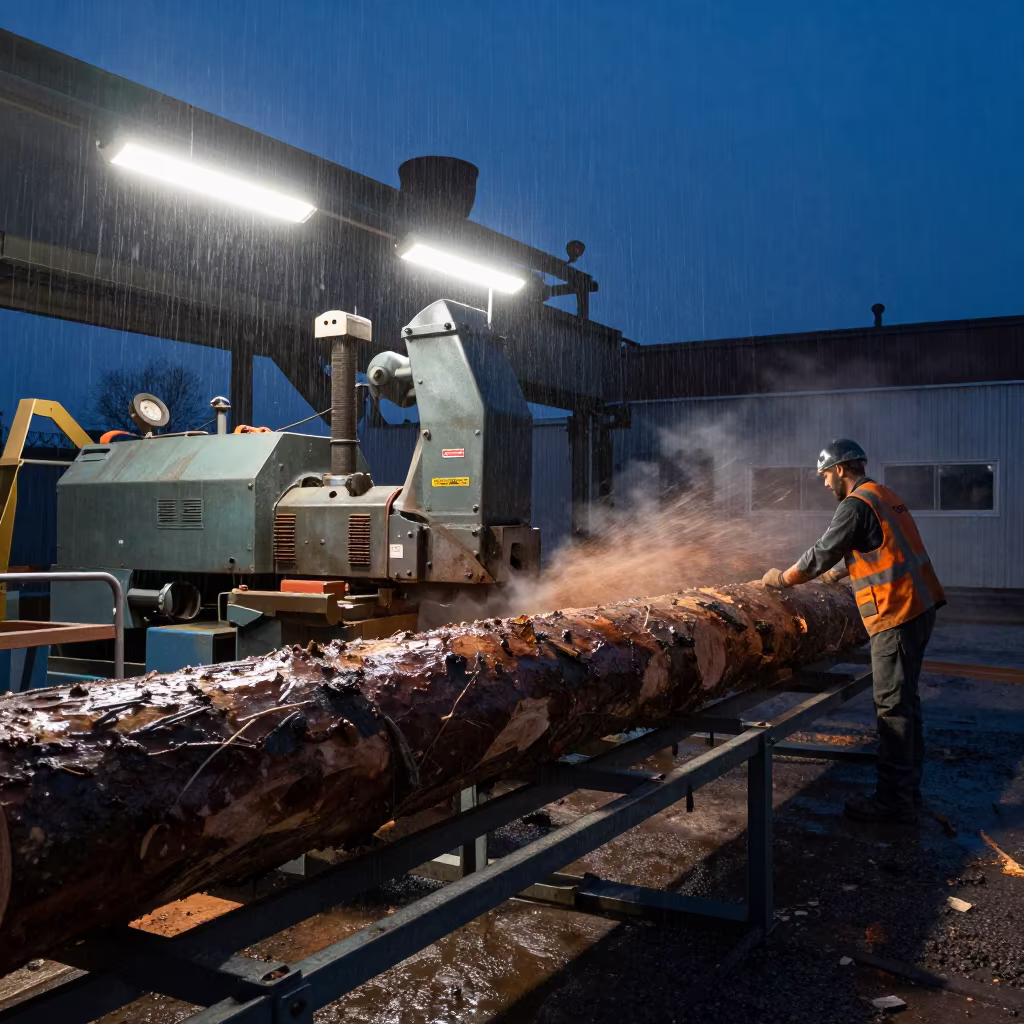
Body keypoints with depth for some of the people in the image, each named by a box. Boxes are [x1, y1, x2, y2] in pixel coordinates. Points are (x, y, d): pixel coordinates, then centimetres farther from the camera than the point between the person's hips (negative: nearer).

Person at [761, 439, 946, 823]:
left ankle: (894, 800, -1)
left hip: (896, 613, -10)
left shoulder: (856, 504, -13)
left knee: (892, 706, -6)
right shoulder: (884, 496, 17)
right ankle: (908, 788, 25)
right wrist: (839, 573, 36)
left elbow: (822, 554, -12)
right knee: (904, 699, 16)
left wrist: (782, 578, 2)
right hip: (918, 606, 10)